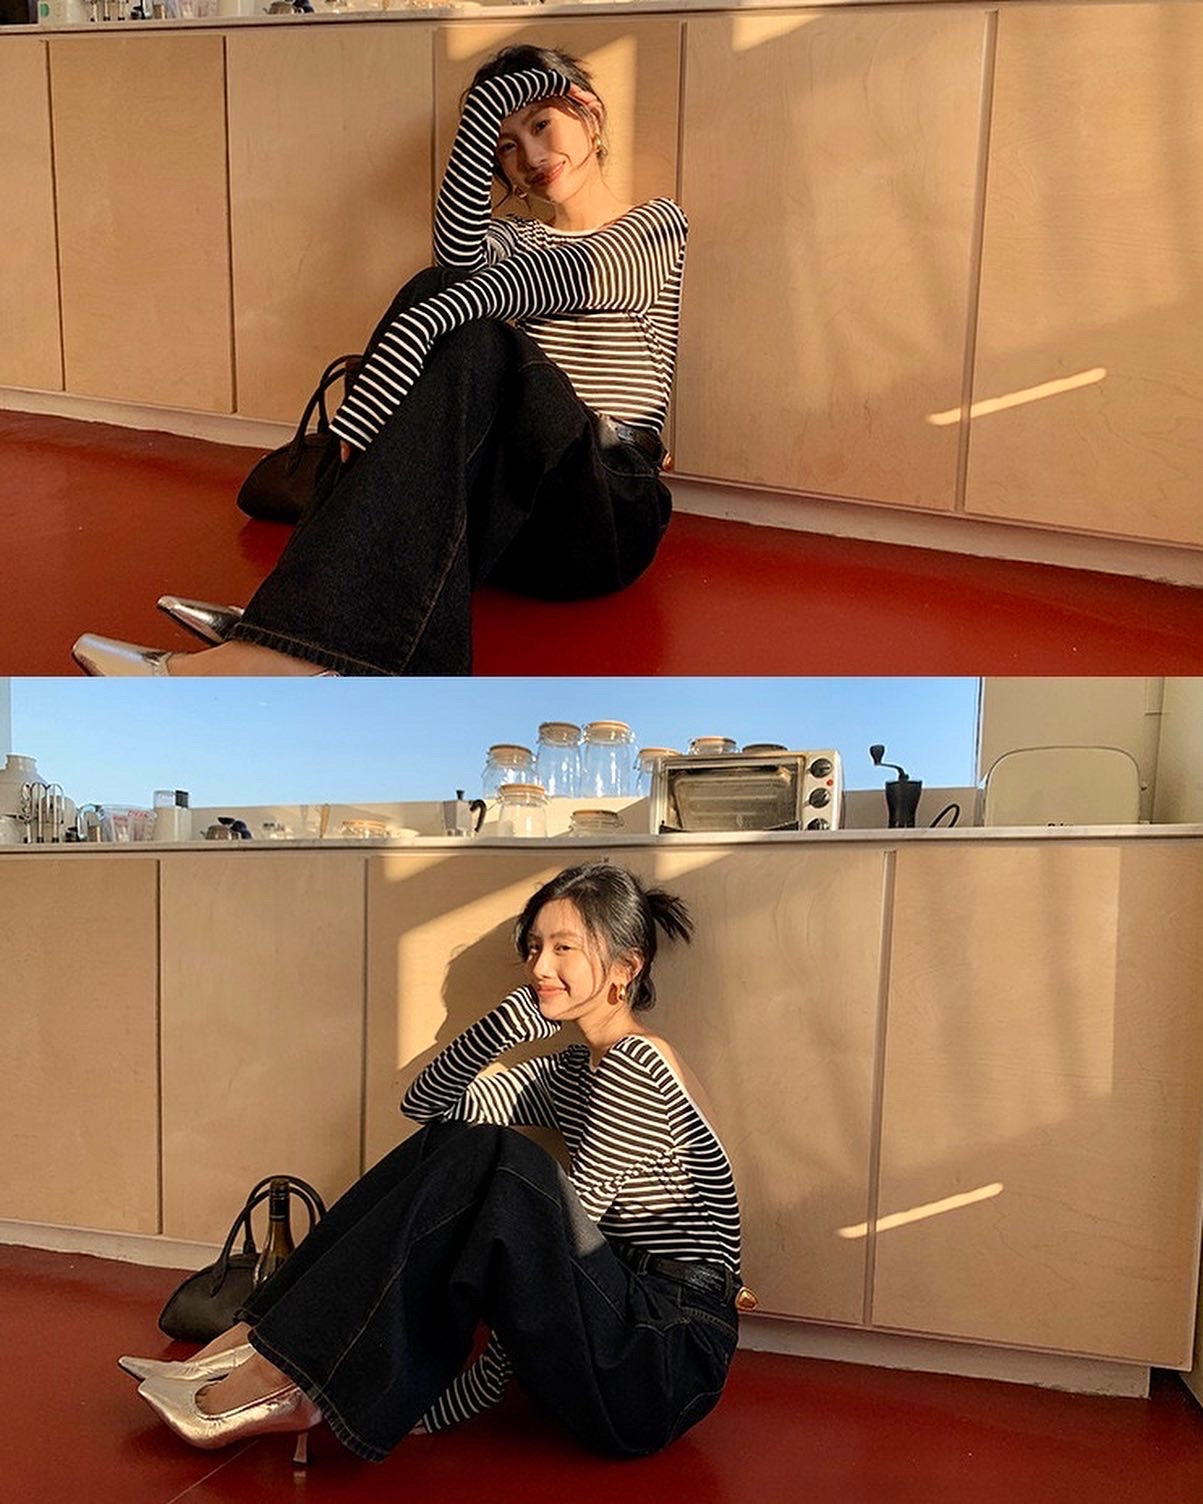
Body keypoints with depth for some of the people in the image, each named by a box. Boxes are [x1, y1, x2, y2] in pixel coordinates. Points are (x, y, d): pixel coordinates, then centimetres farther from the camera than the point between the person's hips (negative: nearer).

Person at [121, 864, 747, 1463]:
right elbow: (427, 1102, 11)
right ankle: (257, 1344, -5)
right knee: (441, 1146, -3)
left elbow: (556, 1225, -16)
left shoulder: (637, 1064, -13)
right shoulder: (575, 1071, 14)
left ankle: (278, 1375, -19)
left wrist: (461, 1400, -14)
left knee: (491, 1159, -26)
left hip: (669, 1359, -8)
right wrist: (512, 1019, -3)